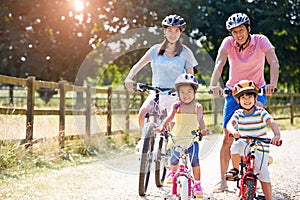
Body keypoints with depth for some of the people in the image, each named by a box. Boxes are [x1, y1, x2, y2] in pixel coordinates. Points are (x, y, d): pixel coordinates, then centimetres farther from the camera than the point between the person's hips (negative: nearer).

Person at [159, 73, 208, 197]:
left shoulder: (198, 107, 4)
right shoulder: (177, 106, 4)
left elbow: (200, 119, -9)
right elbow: (170, 116, -7)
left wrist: (203, 129, -29)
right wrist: (163, 126, -26)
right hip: (178, 137, 1)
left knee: (194, 158, -16)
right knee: (174, 158, -3)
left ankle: (197, 183, -2)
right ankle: (172, 172, 35)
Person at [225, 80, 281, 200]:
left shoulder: (261, 112, -8)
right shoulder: (238, 114, 0)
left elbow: (272, 123, -23)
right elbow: (230, 124, -16)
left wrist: (277, 135, -44)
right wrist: (233, 131, -41)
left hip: (260, 148, -1)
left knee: (264, 176, -3)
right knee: (237, 144, -32)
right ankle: (235, 170, -13)